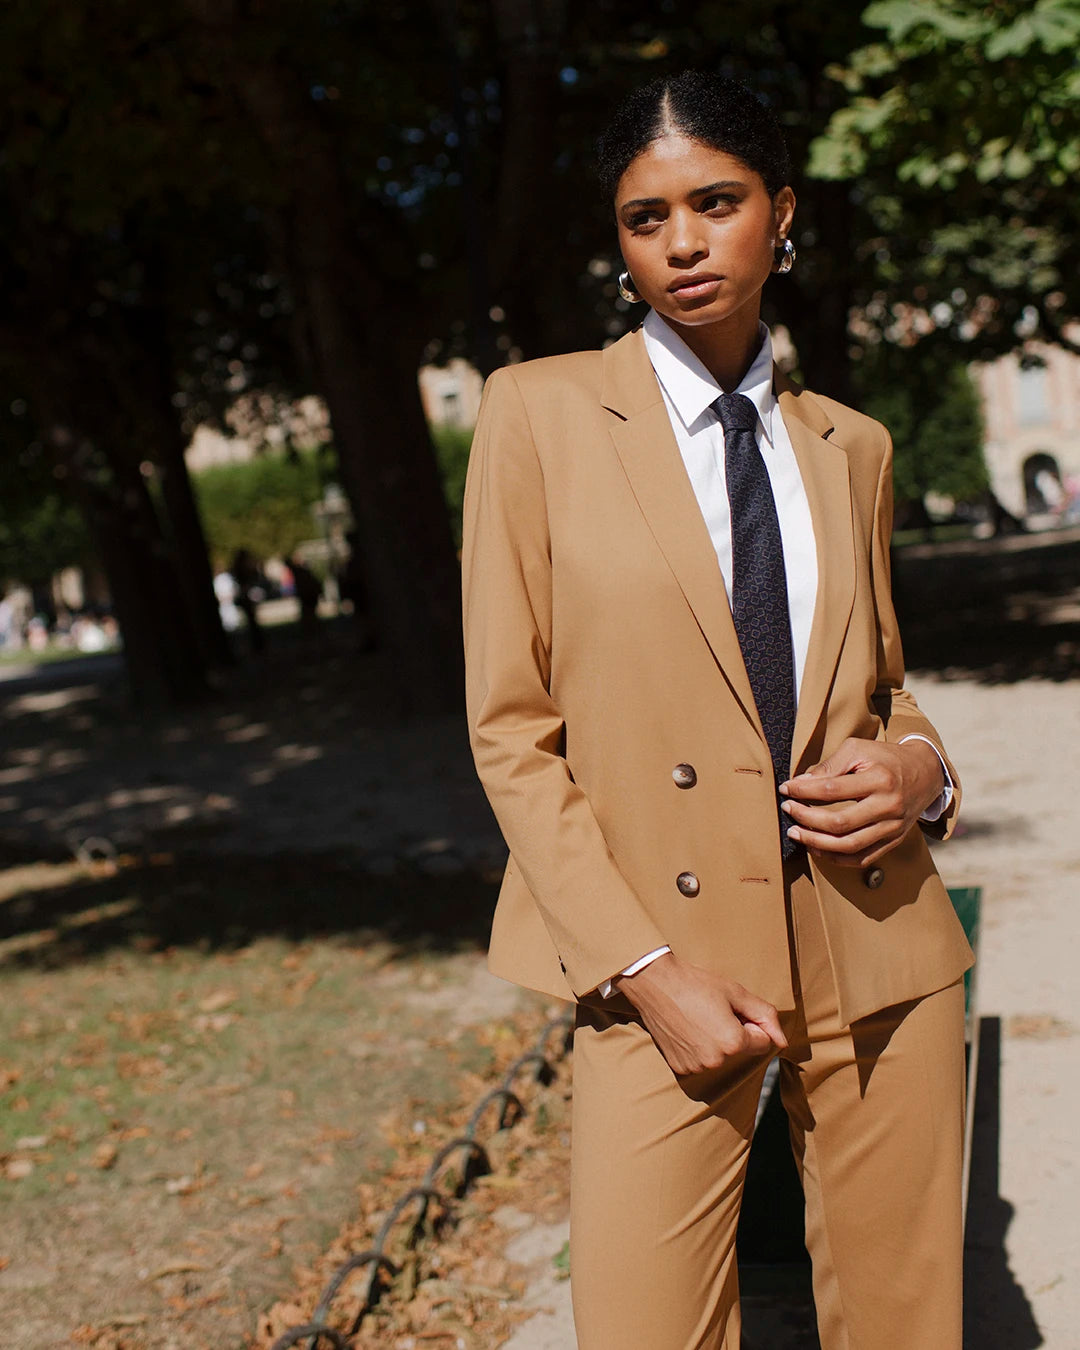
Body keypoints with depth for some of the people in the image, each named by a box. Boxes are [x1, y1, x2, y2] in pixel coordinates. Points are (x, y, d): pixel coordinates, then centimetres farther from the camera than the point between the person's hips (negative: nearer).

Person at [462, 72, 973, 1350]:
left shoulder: (849, 445, 9)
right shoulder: (541, 412, -2)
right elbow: (509, 726, -5)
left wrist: (923, 771, -4)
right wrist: (645, 970, -12)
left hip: (880, 948, 4)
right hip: (668, 959, -3)